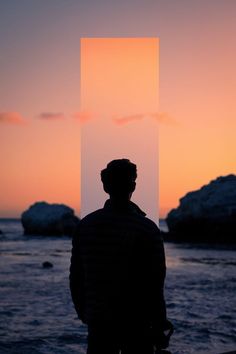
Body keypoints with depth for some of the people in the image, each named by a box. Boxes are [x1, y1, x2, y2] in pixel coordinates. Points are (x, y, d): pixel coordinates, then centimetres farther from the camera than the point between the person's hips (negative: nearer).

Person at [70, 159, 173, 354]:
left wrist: (83, 312, 17)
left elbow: (75, 277, 5)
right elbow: (155, 284, -11)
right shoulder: (147, 228, -11)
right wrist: (159, 326, -2)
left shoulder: (86, 224, -1)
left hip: (98, 322, 3)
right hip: (136, 324, -3)